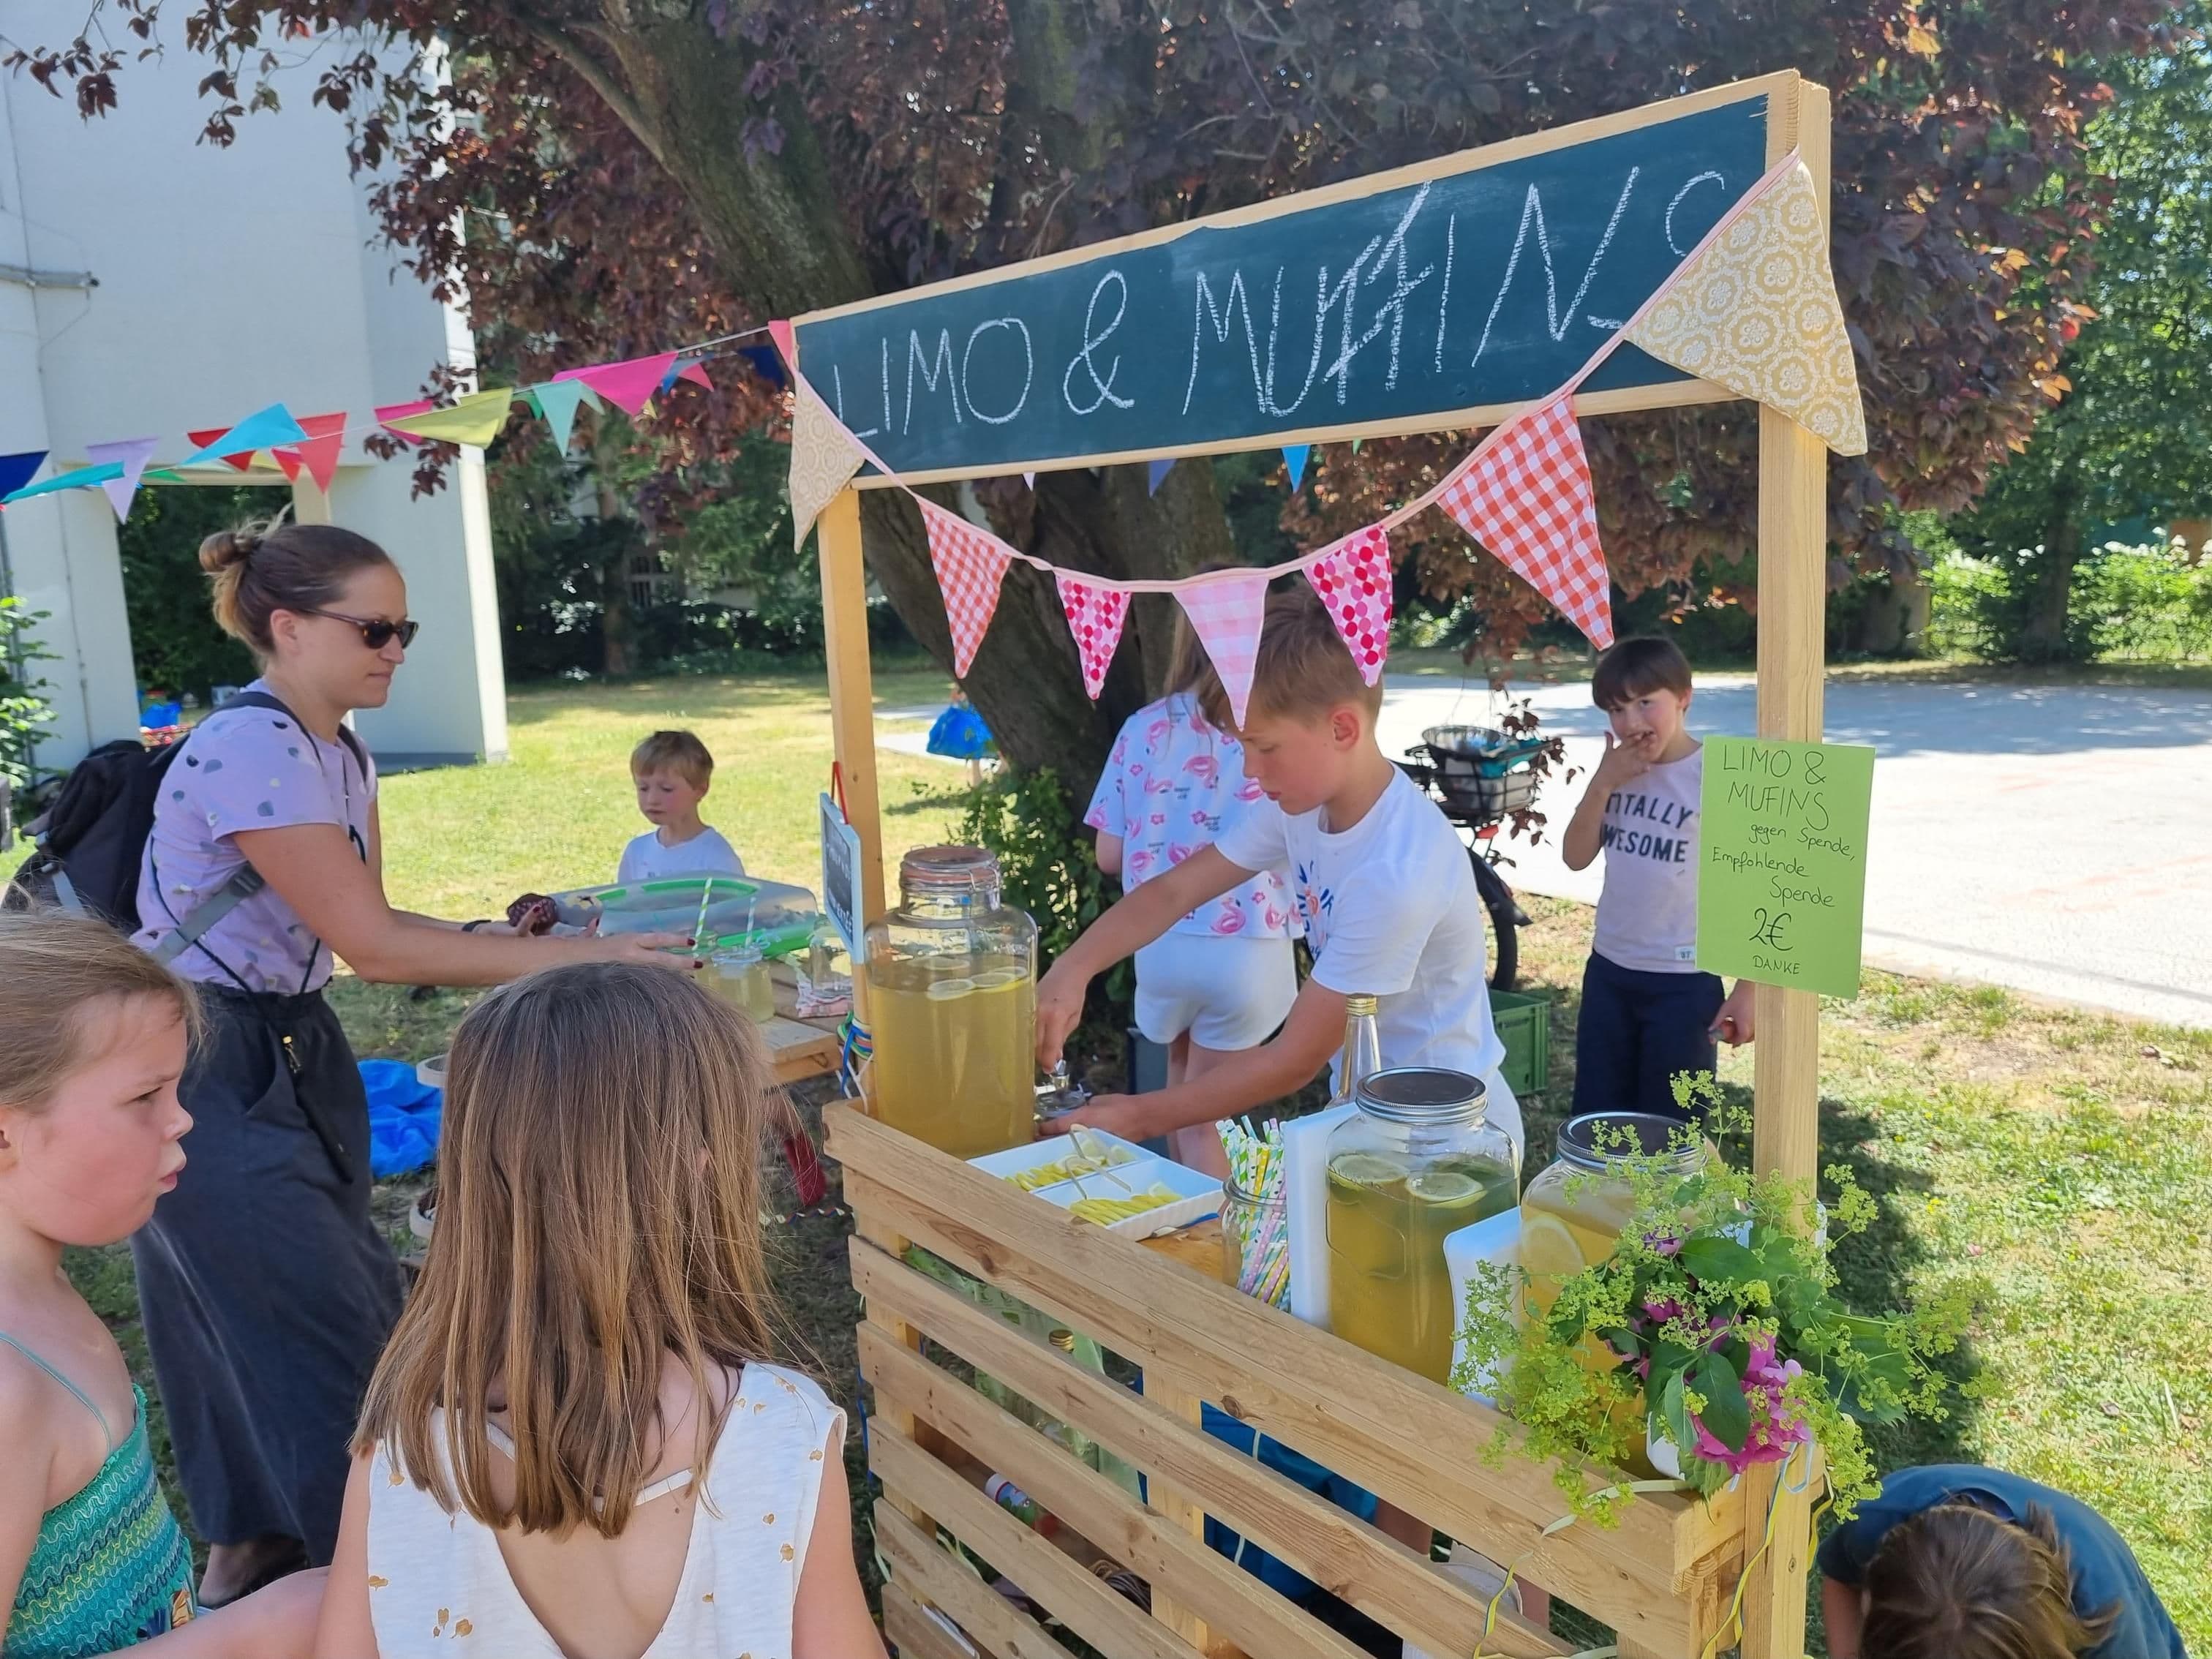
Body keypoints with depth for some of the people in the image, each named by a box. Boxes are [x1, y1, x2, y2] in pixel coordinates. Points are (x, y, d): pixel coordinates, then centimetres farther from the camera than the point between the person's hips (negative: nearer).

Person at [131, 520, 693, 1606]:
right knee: (329, 1326, -2)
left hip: (290, 1049, 9)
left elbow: (372, 923, 7)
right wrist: (575, 955, -25)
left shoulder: (343, 756, 5)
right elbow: (374, 947, -26)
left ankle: (244, 1544, 39)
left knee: (249, 1310, 20)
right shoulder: (252, 752, -25)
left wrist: (492, 942, -9)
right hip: (210, 1075, -9)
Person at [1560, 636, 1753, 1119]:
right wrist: (1602, 784, -12)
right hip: (1608, 971, 6)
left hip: (1683, 981, -5)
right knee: (1596, 1120, 14)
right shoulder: (1617, 770, 3)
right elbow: (1576, 857, 1)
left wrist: (1748, 987, -11)